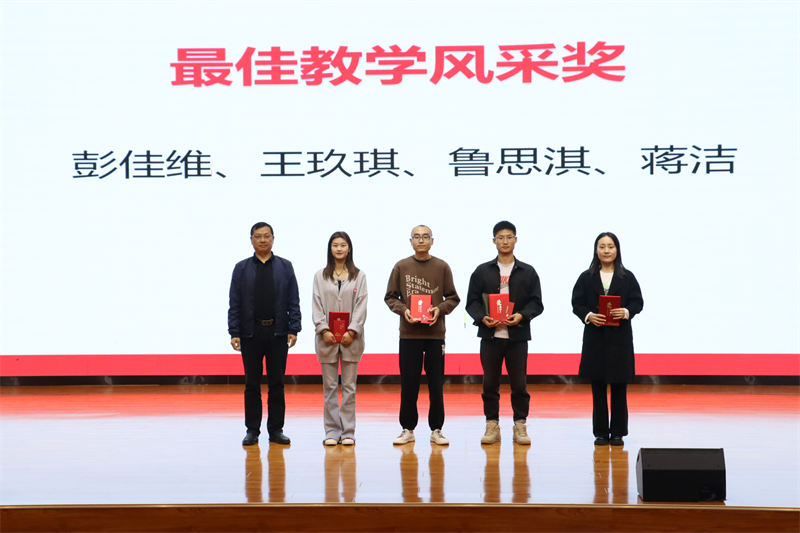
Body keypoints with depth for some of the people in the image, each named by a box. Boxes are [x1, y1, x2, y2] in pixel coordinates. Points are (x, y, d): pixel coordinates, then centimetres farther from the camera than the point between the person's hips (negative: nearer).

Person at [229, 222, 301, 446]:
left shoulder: (285, 267, 7)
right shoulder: (241, 268, 6)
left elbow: (294, 302, 4)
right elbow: (234, 303, 3)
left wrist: (293, 330, -5)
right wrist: (234, 333, -5)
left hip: (277, 333, 0)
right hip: (251, 333, 0)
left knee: (277, 383, 4)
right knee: (252, 384, 4)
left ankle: (276, 429, 12)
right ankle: (252, 430, 12)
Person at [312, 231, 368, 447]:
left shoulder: (359, 276, 7)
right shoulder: (320, 276, 9)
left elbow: (361, 306, 0)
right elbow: (317, 306, 3)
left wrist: (351, 331, -11)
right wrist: (323, 330, -11)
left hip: (351, 338, -1)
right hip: (327, 338, 1)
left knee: (349, 386, 2)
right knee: (329, 387, 3)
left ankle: (348, 432, 6)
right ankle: (332, 432, 7)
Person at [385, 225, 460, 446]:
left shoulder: (442, 267, 4)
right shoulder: (401, 266, 4)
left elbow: (453, 297, 5)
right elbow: (390, 297, 6)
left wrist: (440, 309, -13)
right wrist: (403, 310, -12)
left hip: (435, 333, 0)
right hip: (409, 334, 0)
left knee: (436, 384, 4)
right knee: (408, 384, 4)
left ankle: (436, 429, 12)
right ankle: (408, 429, 14)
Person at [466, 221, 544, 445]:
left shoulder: (528, 272, 8)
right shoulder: (482, 271, 8)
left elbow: (536, 302, 3)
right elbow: (472, 301, 5)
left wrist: (522, 315, -15)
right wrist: (482, 317, -13)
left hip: (517, 336, 0)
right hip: (490, 335, 1)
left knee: (519, 384, 2)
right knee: (490, 383, 4)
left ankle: (520, 425, 11)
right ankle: (492, 425, 12)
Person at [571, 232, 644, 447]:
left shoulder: (627, 277, 4)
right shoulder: (586, 278, 5)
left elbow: (638, 302, 2)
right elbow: (577, 303, 3)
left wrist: (626, 312, -18)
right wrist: (589, 315, -16)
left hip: (620, 338, 0)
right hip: (595, 337, 0)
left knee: (619, 387, 3)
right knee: (598, 387, 4)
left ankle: (617, 432, 11)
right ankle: (601, 433, 11)